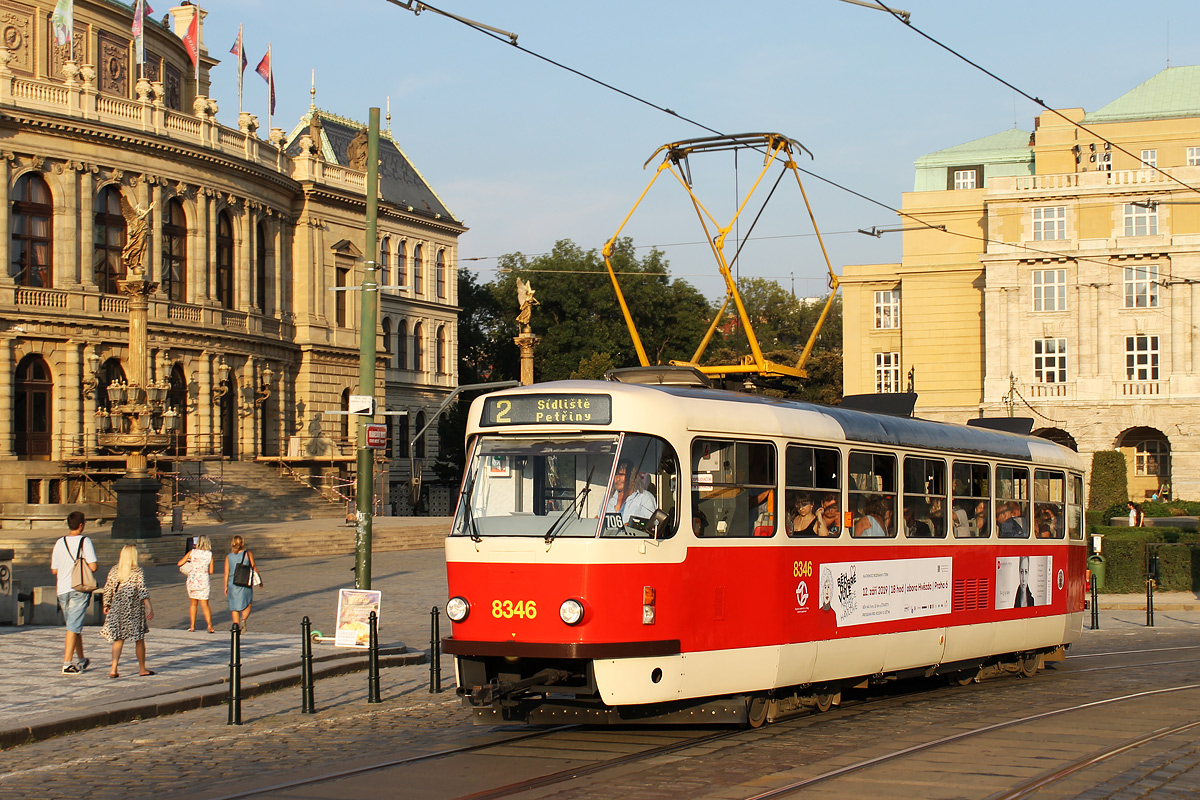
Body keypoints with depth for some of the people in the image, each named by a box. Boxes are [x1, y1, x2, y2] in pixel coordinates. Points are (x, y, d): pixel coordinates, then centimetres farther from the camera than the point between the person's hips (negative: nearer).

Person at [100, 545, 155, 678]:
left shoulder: (114, 571, 2)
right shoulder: (137, 571, -9)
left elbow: (107, 590, 6)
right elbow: (142, 591, -15)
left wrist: (106, 606, 19)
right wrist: (149, 607, -16)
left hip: (117, 608, 3)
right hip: (134, 609, -3)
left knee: (118, 638, 7)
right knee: (139, 639, 9)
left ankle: (113, 669, -5)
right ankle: (142, 668, 18)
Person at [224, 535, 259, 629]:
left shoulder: (228, 557, 1)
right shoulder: (248, 554, -2)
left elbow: (226, 573, 1)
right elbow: (254, 568, 0)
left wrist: (225, 587, 8)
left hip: (232, 583, 1)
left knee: (234, 607, 10)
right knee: (247, 604, 11)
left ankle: (236, 624, 4)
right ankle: (244, 620, -14)